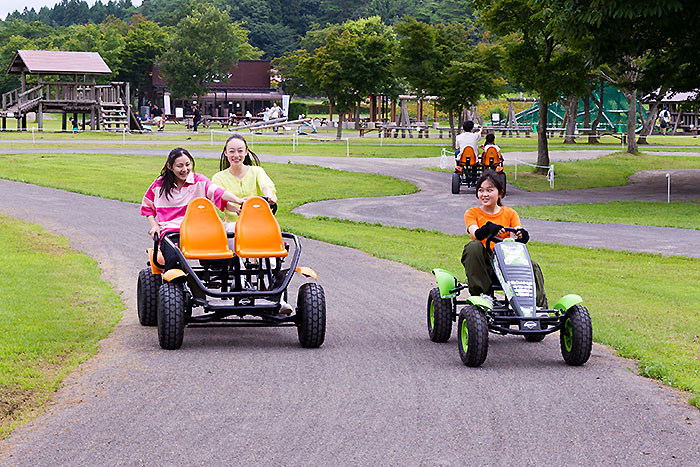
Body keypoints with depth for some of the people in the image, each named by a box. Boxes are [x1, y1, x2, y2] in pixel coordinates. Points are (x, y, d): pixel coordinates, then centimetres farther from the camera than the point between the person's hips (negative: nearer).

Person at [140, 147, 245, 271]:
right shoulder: (159, 184, 9)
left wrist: (238, 201, -31)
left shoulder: (198, 180, 6)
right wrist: (154, 225, 7)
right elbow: (147, 206, 24)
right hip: (170, 231, 0)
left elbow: (216, 191, -12)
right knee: (173, 258, -33)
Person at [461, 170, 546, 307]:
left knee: (533, 267, -23)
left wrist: (522, 235, -32)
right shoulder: (472, 213, 5)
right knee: (474, 246, -32)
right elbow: (476, 234, -16)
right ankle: (481, 293, -30)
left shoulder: (509, 213, 13)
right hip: (483, 263, -2)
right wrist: (489, 228, -39)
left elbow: (518, 229, -6)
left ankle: (540, 304, -16)